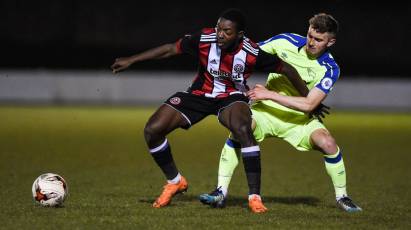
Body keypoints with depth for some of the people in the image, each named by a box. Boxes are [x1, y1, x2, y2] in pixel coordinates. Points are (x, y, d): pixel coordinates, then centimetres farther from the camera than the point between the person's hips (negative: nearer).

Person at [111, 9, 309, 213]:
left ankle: (255, 197, -28)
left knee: (243, 129, -37)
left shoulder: (252, 53, -25)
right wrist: (131, 60, -5)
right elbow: (170, 49, -8)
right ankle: (175, 182, 17)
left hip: (231, 97, -3)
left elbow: (286, 69, -12)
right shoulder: (204, 39, -22)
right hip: (199, 94, 3)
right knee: (152, 131, -9)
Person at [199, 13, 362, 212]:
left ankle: (341, 196, -1)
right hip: (265, 111, 0)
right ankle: (221, 192, -23)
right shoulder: (286, 42, -9)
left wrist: (270, 95, -25)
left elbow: (308, 105, -23)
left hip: (298, 119, 0)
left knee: (328, 143, -25)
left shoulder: (329, 69, -14)